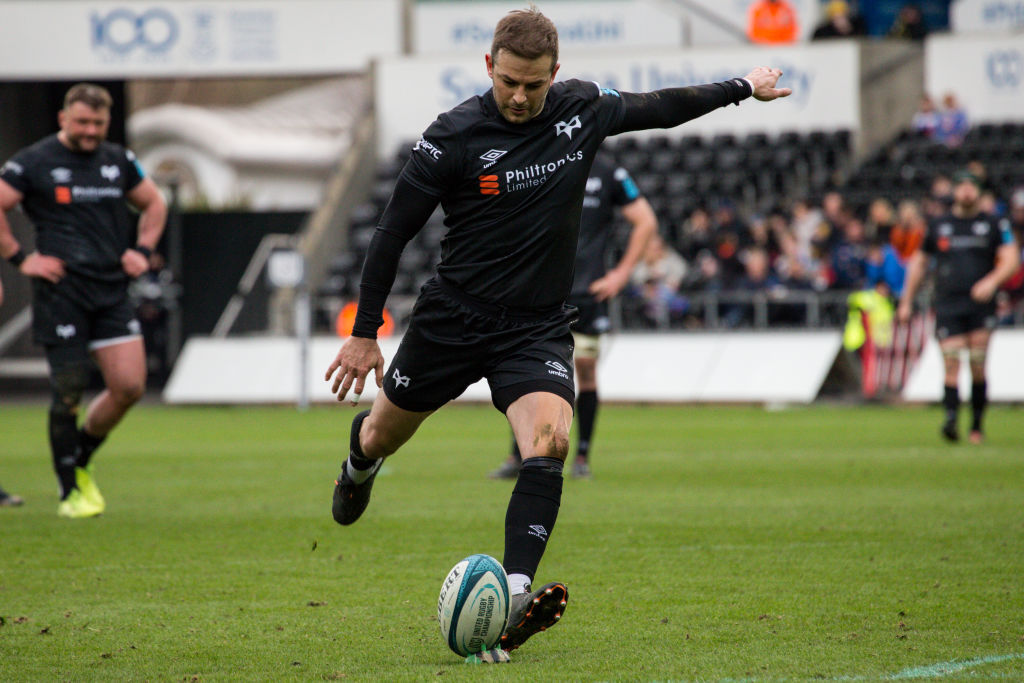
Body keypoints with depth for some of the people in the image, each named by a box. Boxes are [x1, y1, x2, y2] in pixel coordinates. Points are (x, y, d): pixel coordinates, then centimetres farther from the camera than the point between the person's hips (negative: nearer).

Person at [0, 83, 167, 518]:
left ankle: (80, 461, 20)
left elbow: (154, 204, 25)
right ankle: (70, 492, 9)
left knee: (129, 385, -4)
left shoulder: (119, 162, 12)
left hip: (112, 291, 5)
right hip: (61, 294, -5)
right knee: (68, 392, -4)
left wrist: (142, 250, 12)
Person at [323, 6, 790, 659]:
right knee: (383, 435, 16)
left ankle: (513, 602, -35)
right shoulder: (455, 136, -14)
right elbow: (394, 232, -7)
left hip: (538, 328, 1)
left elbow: (659, 107, 18)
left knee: (550, 440, -25)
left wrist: (744, 86, 26)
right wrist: (364, 333, -7)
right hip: (454, 317, -1)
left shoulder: (583, 108, -3)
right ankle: (360, 463, 57)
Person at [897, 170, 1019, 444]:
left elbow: (1011, 259, 2)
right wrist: (906, 302, 20)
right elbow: (919, 262, 22)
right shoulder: (938, 226, 13)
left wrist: (992, 281, -17)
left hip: (980, 306, -1)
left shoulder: (994, 225, 9)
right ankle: (951, 419, -20)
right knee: (951, 364, -13)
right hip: (947, 306, 1)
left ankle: (977, 426, 6)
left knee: (978, 367, -5)